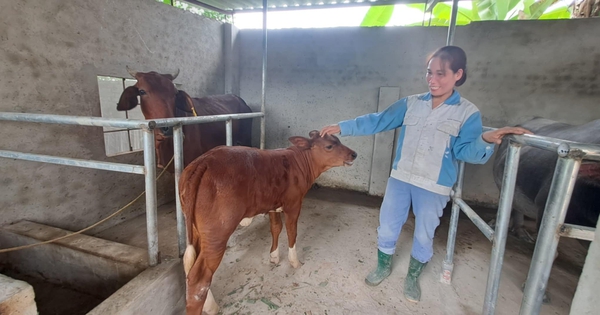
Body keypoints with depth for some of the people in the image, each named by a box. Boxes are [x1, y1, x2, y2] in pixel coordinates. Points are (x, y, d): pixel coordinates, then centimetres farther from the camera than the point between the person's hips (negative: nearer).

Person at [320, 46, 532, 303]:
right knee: (387, 227, 12)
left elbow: (465, 151, -13)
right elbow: (378, 121, 0)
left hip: (434, 187, -2)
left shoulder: (468, 113, -5)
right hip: (400, 178, 2)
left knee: (424, 235, 14)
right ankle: (383, 267, 40)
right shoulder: (411, 103, 2)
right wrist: (342, 127, -5)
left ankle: (412, 277, 41)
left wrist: (486, 140, -35)